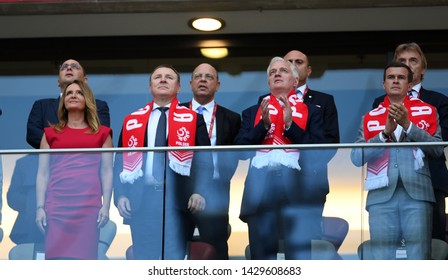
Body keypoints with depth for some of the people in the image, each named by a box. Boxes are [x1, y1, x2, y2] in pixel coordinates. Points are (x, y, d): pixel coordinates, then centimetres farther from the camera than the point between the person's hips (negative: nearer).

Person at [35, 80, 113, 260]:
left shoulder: (102, 134, 12)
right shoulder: (51, 134, 14)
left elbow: (106, 173, 8)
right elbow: (42, 174, 10)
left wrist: (106, 205, -1)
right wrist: (40, 207, 2)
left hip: (88, 205, -1)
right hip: (57, 205, 1)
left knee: (83, 258, -2)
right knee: (57, 257, -4)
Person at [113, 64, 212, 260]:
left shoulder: (193, 119, 8)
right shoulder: (132, 121, 14)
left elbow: (204, 160, 2)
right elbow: (120, 162, 12)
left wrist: (199, 192, -14)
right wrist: (120, 194, -2)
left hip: (178, 199, -2)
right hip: (140, 199, 2)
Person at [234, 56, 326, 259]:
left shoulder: (311, 112, 16)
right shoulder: (252, 112, 22)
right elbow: (239, 147, 9)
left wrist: (290, 124, -5)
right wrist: (263, 124, -2)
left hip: (295, 184, -2)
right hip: (260, 186, 2)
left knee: (300, 255, -10)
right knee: (262, 254, 4)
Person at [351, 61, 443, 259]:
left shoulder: (427, 111, 12)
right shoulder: (370, 118, 14)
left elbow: (438, 149, 0)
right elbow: (356, 158, 3)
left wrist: (408, 125, -10)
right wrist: (385, 133, -10)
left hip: (416, 193, -1)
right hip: (381, 195, 1)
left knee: (419, 257, -6)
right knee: (381, 258, -1)